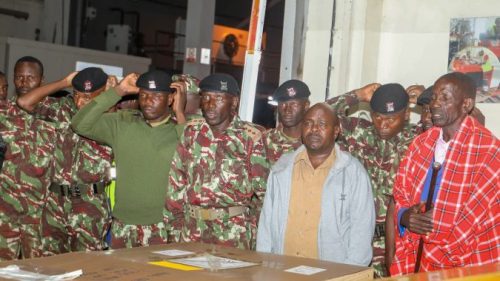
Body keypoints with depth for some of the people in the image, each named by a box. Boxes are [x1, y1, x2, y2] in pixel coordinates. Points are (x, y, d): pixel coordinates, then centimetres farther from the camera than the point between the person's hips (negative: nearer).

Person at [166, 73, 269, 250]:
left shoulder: (251, 137, -5)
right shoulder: (191, 131, 6)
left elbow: (263, 186, -1)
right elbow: (177, 180, 8)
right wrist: (177, 223, 6)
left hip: (235, 233, -3)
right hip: (192, 229, 3)